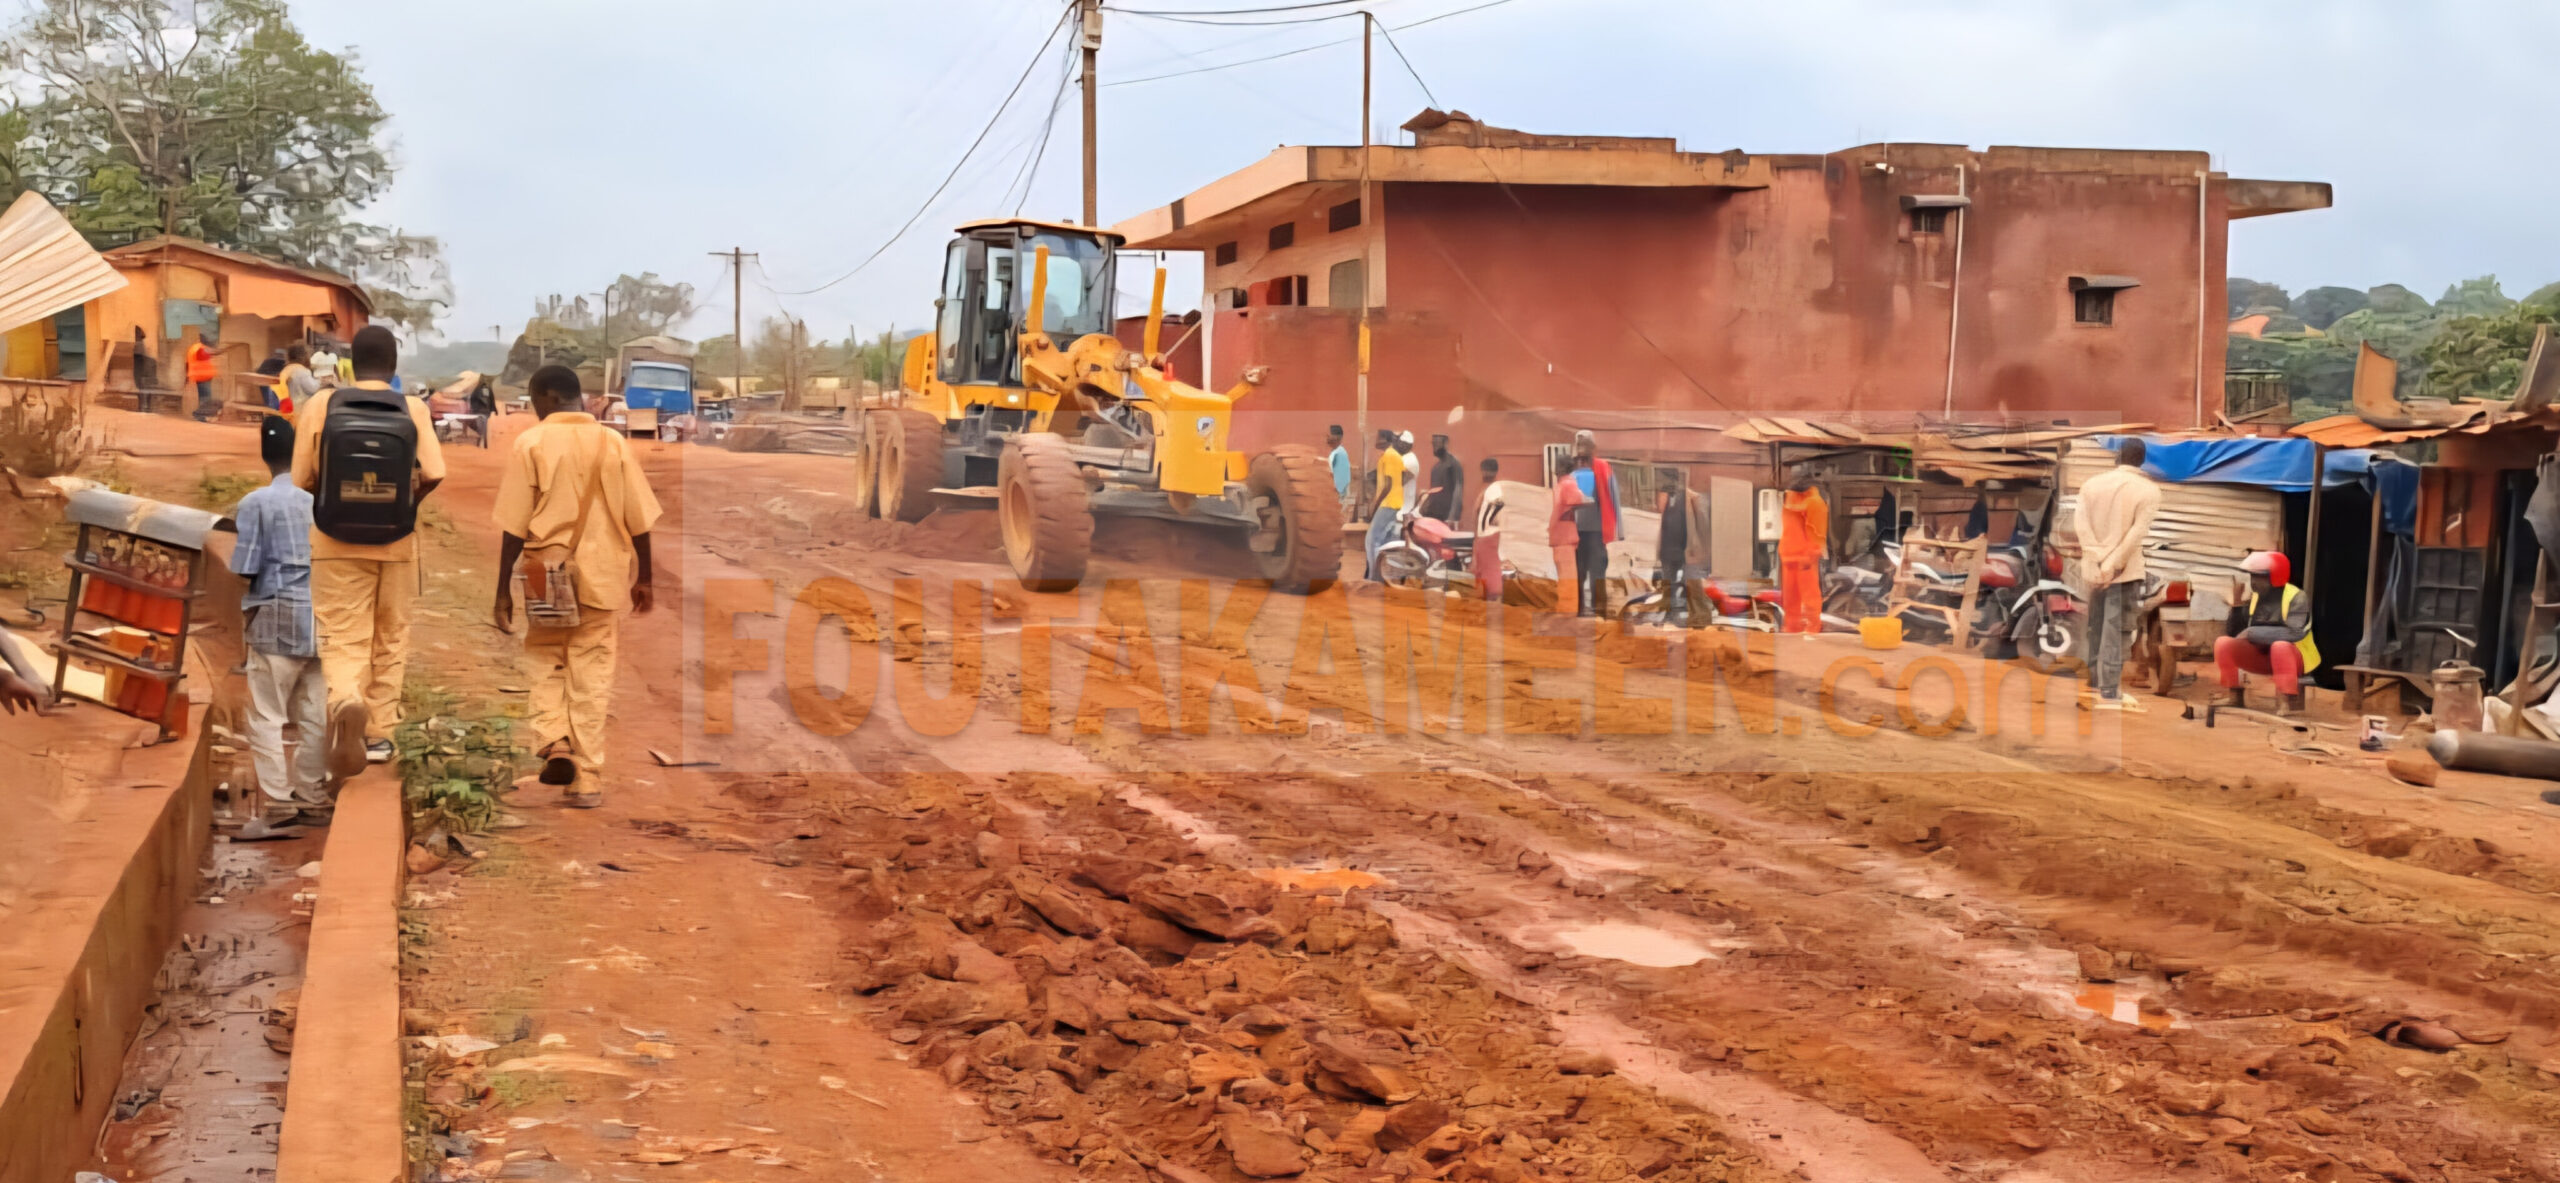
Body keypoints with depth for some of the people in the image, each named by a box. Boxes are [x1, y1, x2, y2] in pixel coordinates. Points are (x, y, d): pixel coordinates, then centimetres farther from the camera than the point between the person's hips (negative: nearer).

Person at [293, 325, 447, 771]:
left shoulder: (321, 404, -3)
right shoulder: (412, 408, -3)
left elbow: (301, 478, -4)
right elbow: (434, 474, -13)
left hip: (337, 540, 0)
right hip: (395, 541, 1)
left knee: (343, 639, 1)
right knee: (390, 639, 15)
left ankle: (346, 702, -29)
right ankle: (379, 733, 20)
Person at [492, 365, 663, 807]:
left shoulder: (531, 443, -5)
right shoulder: (614, 443, 2)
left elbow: (514, 527, -6)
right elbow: (639, 521, 4)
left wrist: (503, 589, -1)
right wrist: (643, 579, 14)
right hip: (601, 578, 2)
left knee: (545, 662, 19)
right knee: (591, 676, 7)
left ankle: (555, 742, -3)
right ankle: (586, 779, 7)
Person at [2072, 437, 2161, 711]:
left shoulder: (2092, 484, 6)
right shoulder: (2149, 490, -5)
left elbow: (2080, 523, -6)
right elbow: (2138, 532, -16)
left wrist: (2098, 560, -13)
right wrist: (2113, 565, -16)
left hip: (2093, 568, 4)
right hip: (2126, 571, -4)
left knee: (2094, 629, 15)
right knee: (2116, 633, -2)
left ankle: (2094, 686, 21)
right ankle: (2109, 694, -4)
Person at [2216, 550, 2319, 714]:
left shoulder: (2296, 598, -14)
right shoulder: (2254, 598, 2)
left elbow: (2295, 633, -30)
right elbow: (2232, 633, 1)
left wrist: (2253, 633, -26)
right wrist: (2237, 603, -9)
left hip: (2292, 657, -5)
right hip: (2261, 656, 6)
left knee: (2280, 646, -39)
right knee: (2223, 642, -17)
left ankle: (2291, 701, -31)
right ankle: (2235, 695, -8)